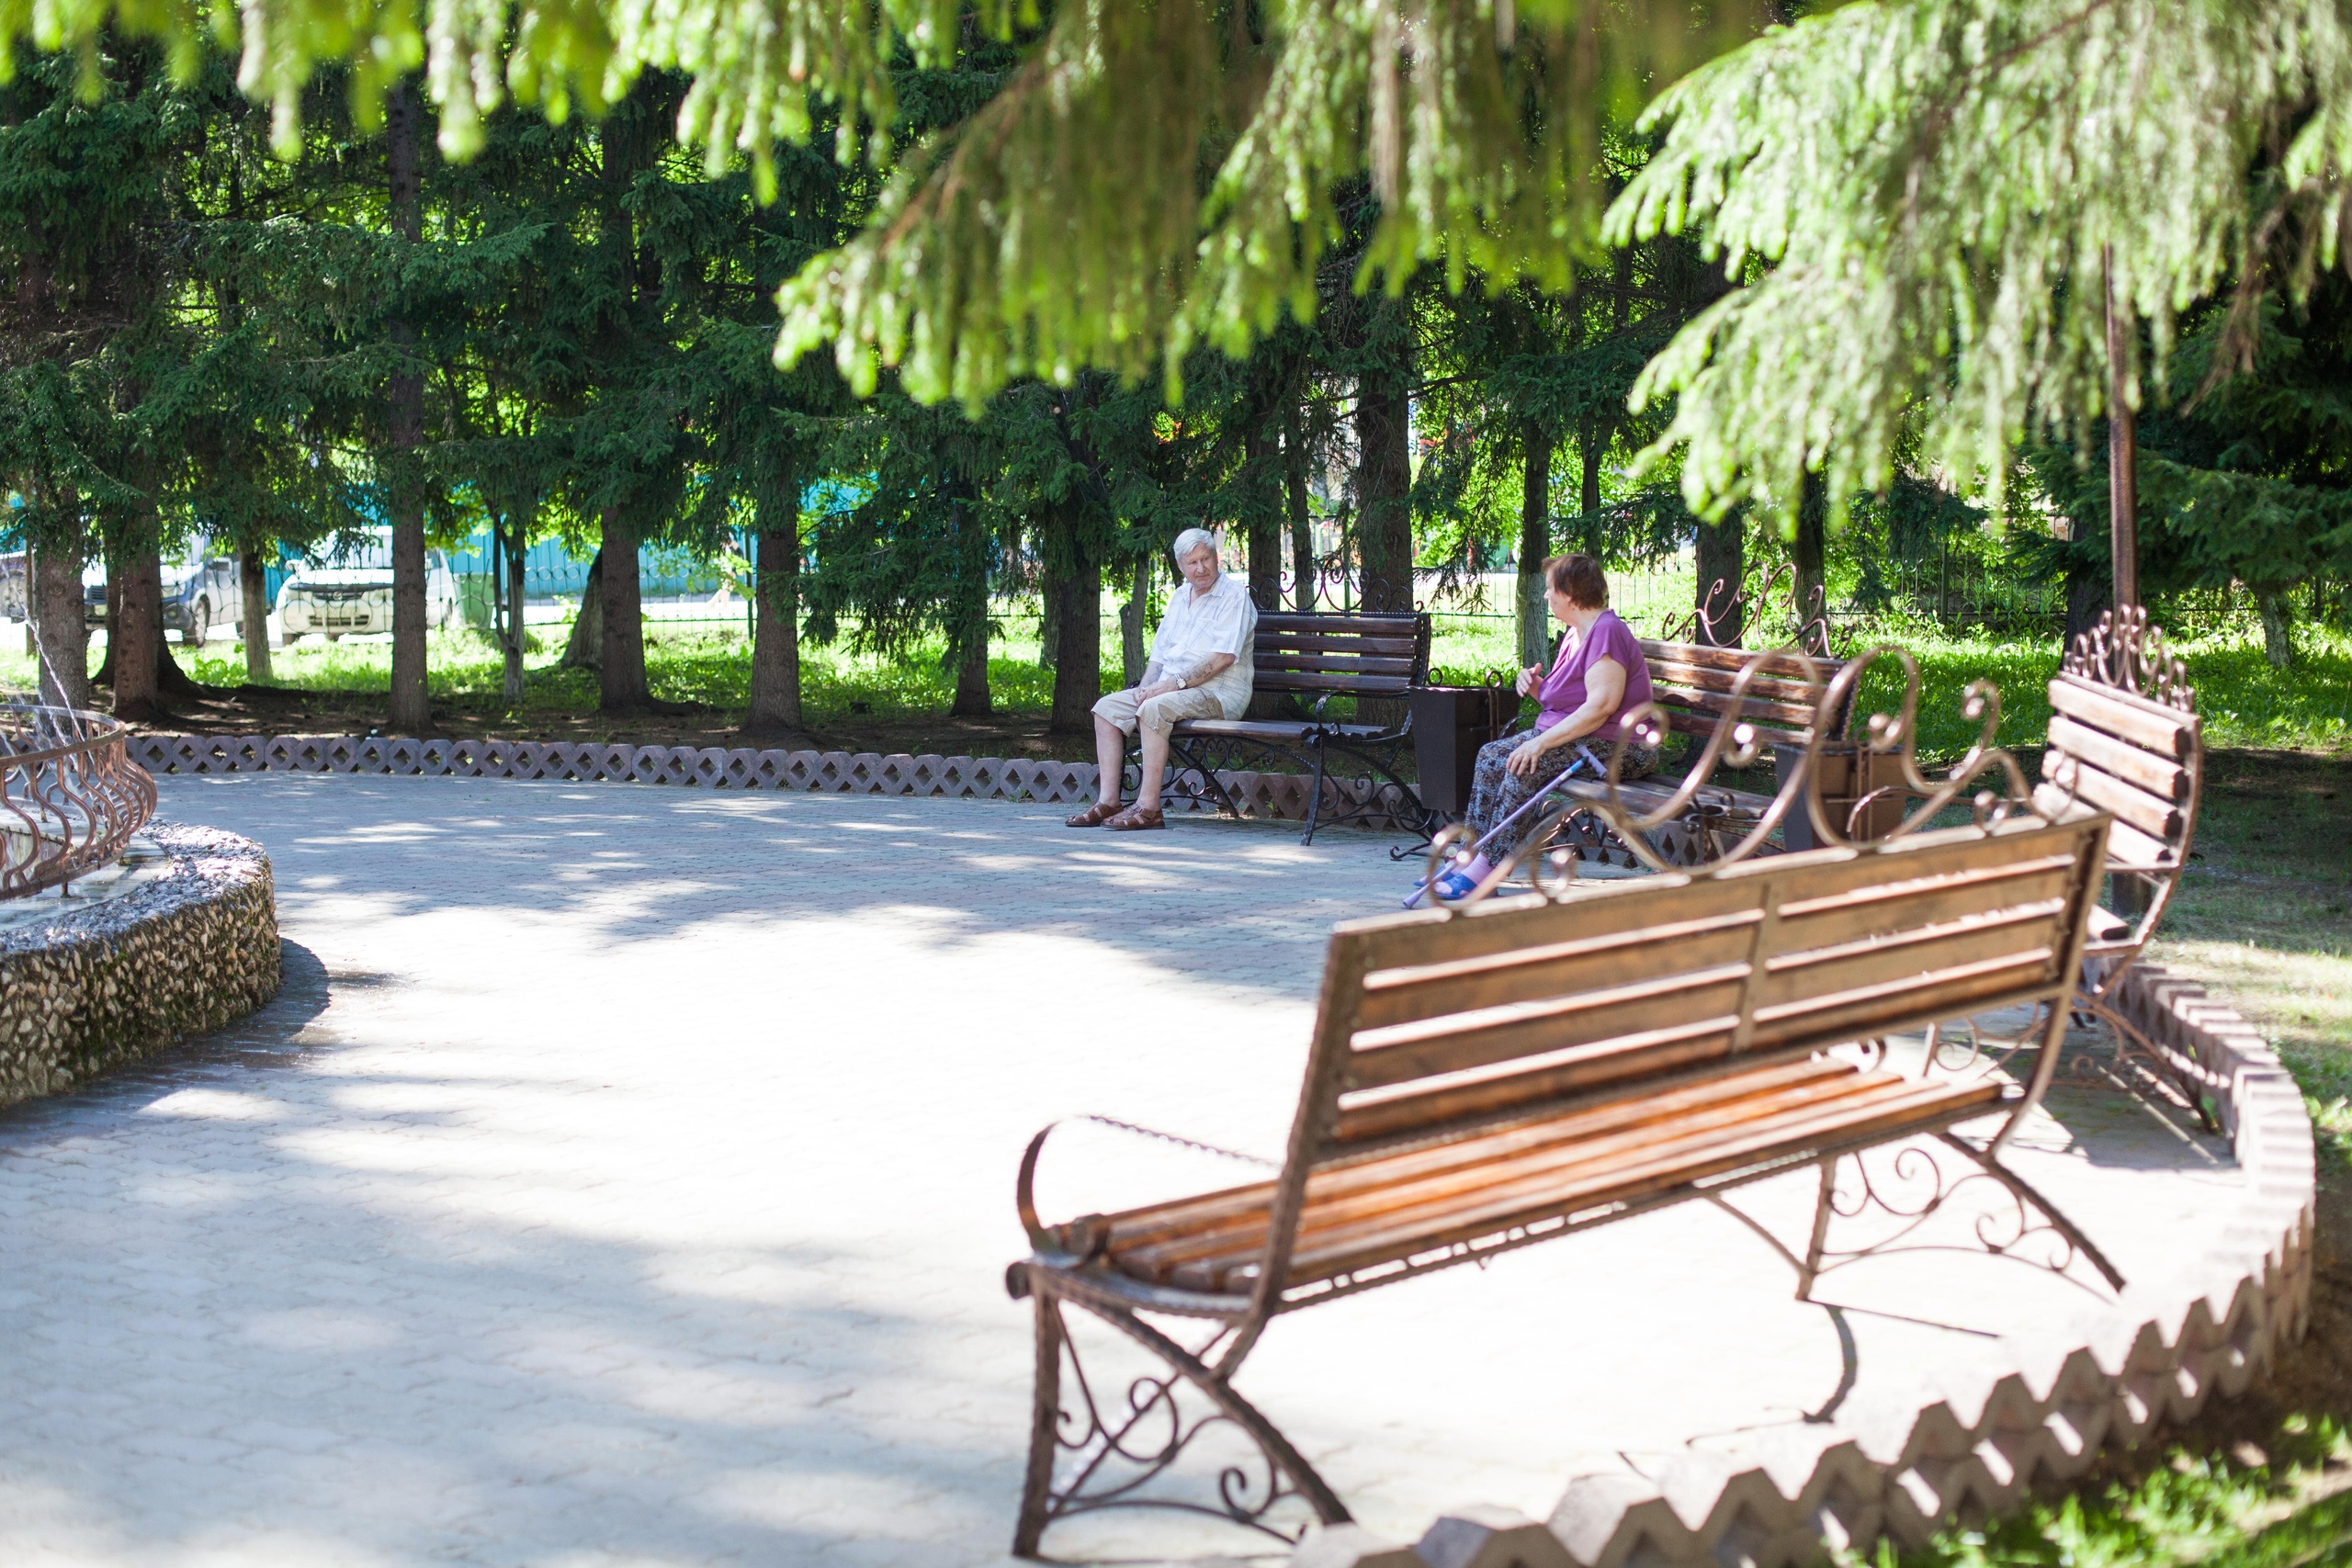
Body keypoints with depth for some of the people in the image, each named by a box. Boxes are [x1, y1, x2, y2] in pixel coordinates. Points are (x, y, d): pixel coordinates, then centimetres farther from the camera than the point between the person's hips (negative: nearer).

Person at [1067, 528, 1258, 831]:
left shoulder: (1233, 595, -8)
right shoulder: (1179, 597, 18)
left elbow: (1223, 657, -19)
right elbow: (1159, 652, 19)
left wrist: (1175, 682, -22)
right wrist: (1147, 686, -1)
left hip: (1218, 691, -8)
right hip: (1173, 686, 8)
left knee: (1153, 709, -33)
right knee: (1107, 707, -6)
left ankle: (1149, 806, -29)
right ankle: (1109, 802, -11)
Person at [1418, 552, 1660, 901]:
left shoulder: (1606, 632, -17)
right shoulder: (1575, 633, 15)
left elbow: (1601, 705, -27)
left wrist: (1543, 742, -28)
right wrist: (1536, 686, -1)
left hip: (1618, 749, -10)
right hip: (1572, 738, 10)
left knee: (1525, 767, -27)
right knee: (1492, 755, -3)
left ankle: (1487, 869, -24)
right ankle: (1472, 856, -8)